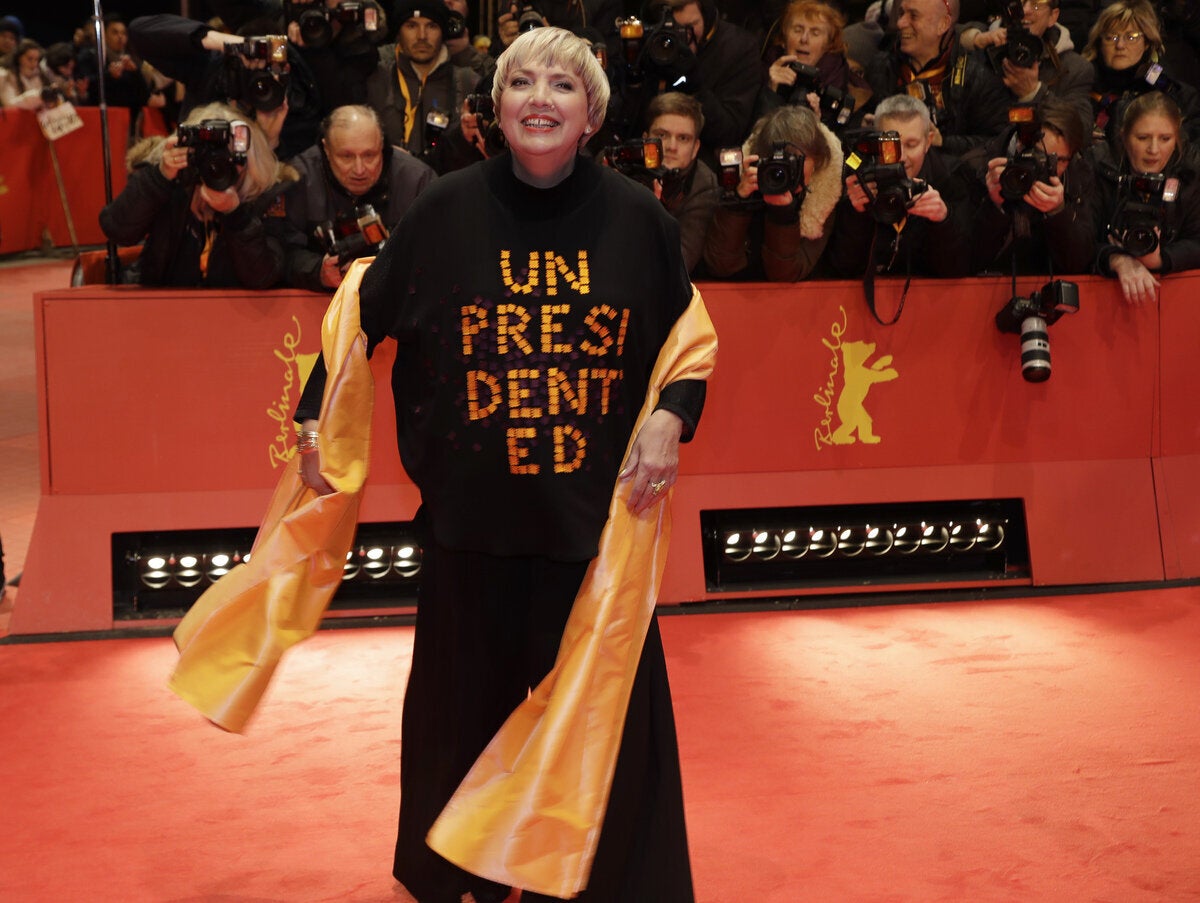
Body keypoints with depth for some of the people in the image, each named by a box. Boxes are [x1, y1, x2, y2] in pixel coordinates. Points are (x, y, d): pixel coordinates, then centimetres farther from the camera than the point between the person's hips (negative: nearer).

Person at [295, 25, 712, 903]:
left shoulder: (636, 217, -2)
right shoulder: (447, 210, -3)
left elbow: (687, 337, 8)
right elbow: (365, 314, 7)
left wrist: (670, 418, -7)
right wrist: (317, 414, 4)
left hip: (598, 505, 0)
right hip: (473, 507, 0)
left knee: (604, 699, 6)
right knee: (469, 696, 12)